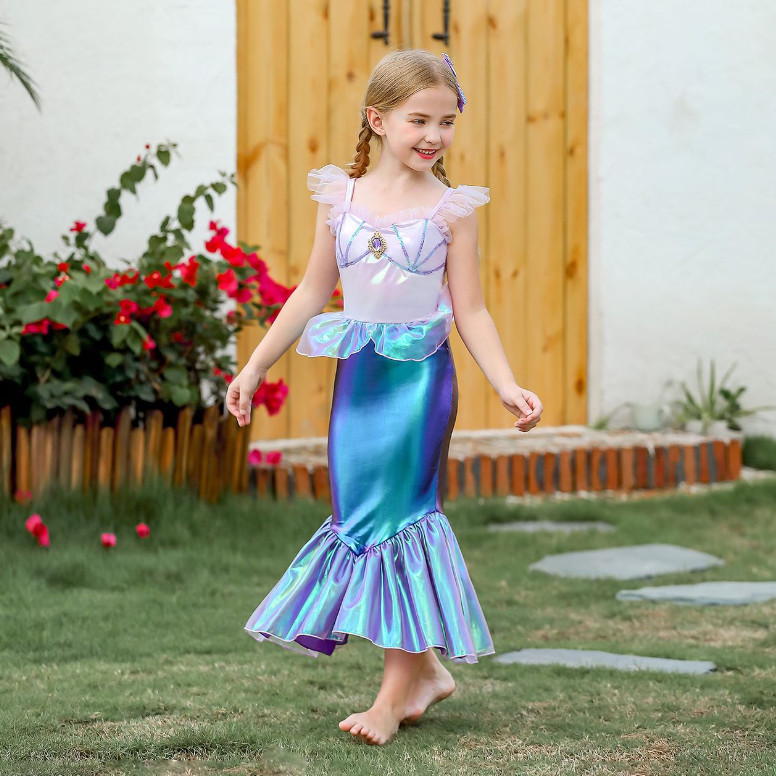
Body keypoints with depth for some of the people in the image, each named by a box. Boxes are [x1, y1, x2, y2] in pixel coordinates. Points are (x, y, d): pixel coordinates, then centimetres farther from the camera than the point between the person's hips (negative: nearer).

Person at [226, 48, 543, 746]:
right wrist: (256, 367, 10)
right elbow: (313, 293, 11)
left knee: (401, 515, -4)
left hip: (420, 377, -4)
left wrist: (508, 386, -12)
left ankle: (399, 685, 3)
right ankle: (426, 670, 17)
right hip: (358, 375, 4)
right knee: (360, 516, 4)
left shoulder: (451, 207, -3)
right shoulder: (342, 197, 4)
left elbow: (471, 311, -1)